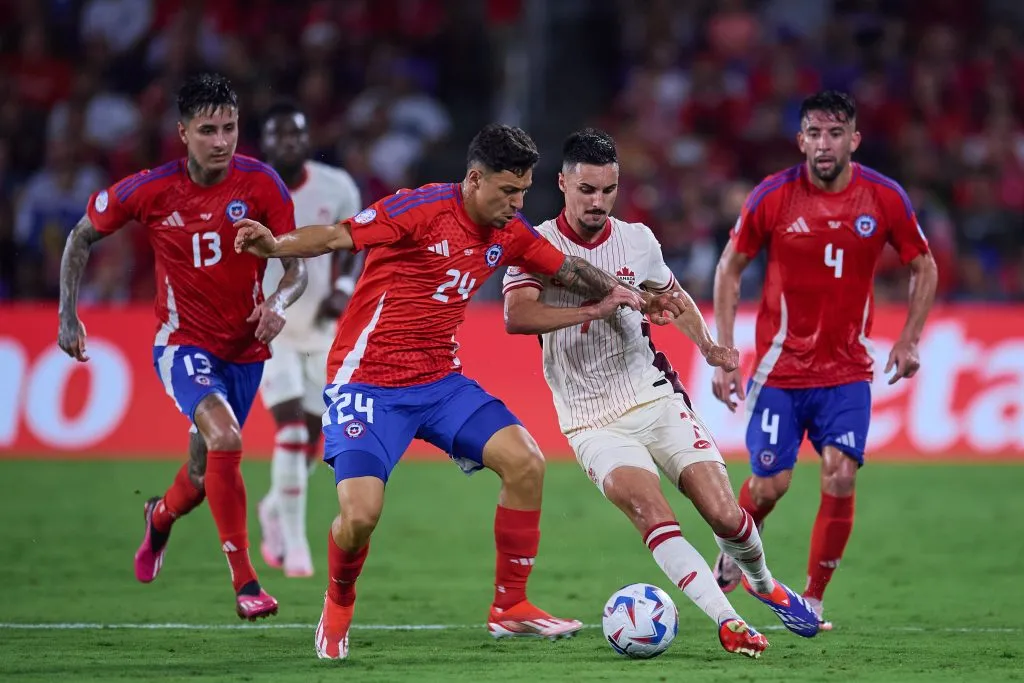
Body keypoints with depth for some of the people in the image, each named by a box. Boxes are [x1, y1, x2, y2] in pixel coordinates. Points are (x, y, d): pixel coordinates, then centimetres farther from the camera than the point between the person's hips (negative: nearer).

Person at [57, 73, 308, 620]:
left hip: (244, 348, 3)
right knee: (224, 438, -29)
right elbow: (81, 237, 4)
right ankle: (245, 581, -22)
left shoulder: (261, 183, -12)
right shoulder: (150, 190, -13)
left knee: (204, 473, 13)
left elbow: (297, 267, -7)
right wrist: (67, 316, -1)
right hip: (183, 343, -3)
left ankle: (160, 516, 52)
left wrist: (278, 304, -28)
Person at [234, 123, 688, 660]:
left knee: (525, 462, -8)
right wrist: (276, 245, -41)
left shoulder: (509, 234, 4)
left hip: (441, 382, 7)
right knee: (360, 514, -20)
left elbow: (567, 269, 20)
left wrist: (624, 294, 8)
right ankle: (338, 608, 14)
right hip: (368, 383, -7)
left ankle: (509, 608, 6)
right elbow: (338, 235, -25)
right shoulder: (423, 210, -17)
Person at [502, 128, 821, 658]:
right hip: (594, 423, -3)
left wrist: (706, 346, 6)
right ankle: (727, 622, -26)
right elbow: (516, 316, -28)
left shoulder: (636, 241, 3)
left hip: (657, 399, 3)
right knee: (651, 513, -27)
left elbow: (673, 296, 23)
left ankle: (762, 581, 26)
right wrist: (595, 307, -34)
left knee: (724, 516, -6)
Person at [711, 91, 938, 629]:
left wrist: (908, 340, -2)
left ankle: (812, 602, 2)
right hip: (780, 368, -1)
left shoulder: (885, 199, -6)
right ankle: (733, 556, 31)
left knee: (840, 478, -13)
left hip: (848, 371, 1)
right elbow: (729, 270, 2)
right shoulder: (772, 197, -9)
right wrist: (724, 356, -3)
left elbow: (924, 268, 9)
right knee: (769, 485, -2)